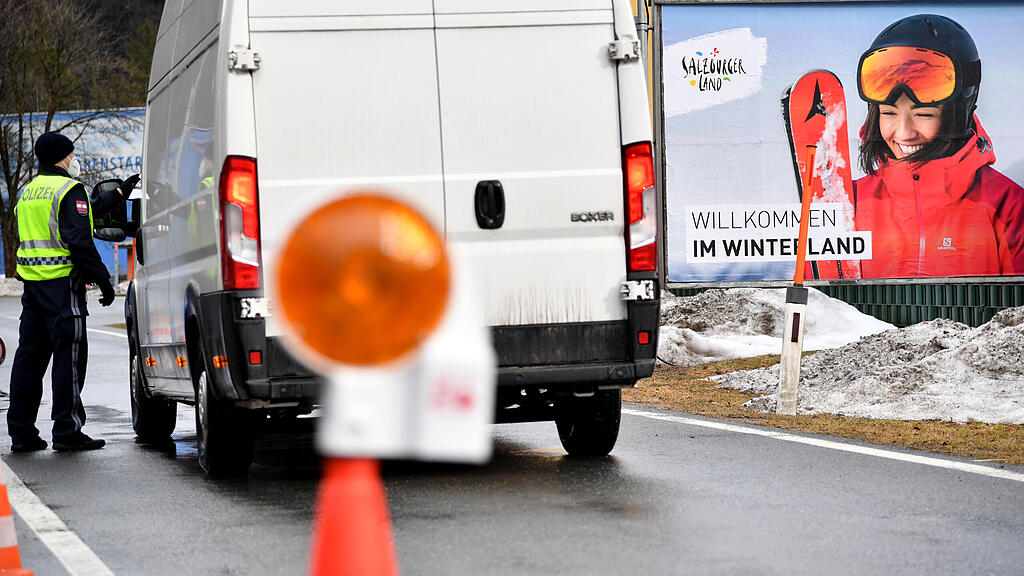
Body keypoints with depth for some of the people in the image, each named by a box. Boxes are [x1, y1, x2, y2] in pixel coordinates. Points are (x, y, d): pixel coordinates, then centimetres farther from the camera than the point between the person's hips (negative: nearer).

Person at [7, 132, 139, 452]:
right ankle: (67, 431, -7)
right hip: (61, 283, -8)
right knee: (69, 355, -5)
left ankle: (21, 431, 11)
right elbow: (78, 239, -17)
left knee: (30, 356, 9)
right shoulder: (68, 188, -9)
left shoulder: (29, 191, 19)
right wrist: (102, 279, -15)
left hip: (32, 282, 8)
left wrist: (119, 194, 37)